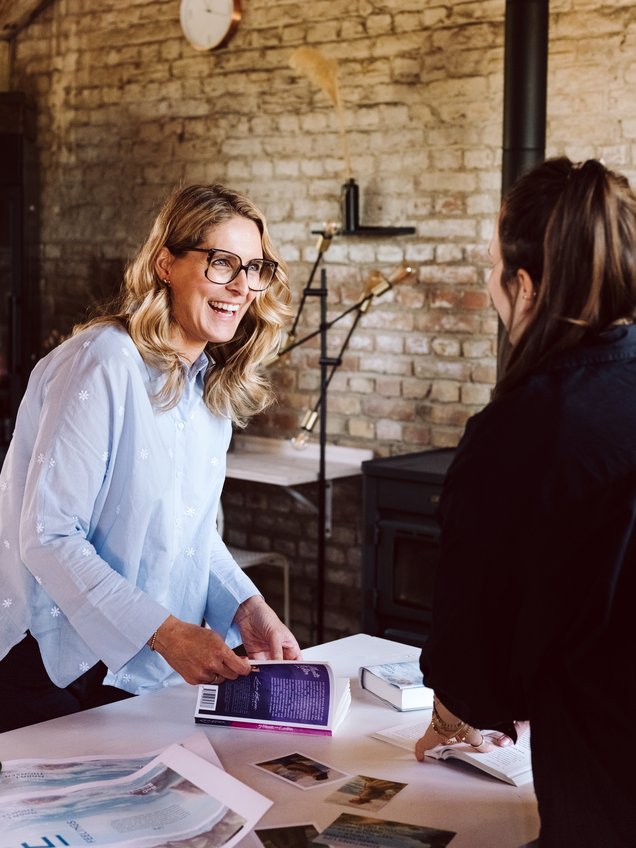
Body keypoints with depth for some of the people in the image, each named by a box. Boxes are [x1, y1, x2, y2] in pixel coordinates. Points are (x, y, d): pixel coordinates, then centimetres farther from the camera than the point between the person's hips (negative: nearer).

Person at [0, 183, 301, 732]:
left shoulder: (213, 383, 5)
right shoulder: (104, 363, -20)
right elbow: (47, 536, -23)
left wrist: (246, 606, -7)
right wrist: (165, 632, -28)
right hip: (55, 667, -7)